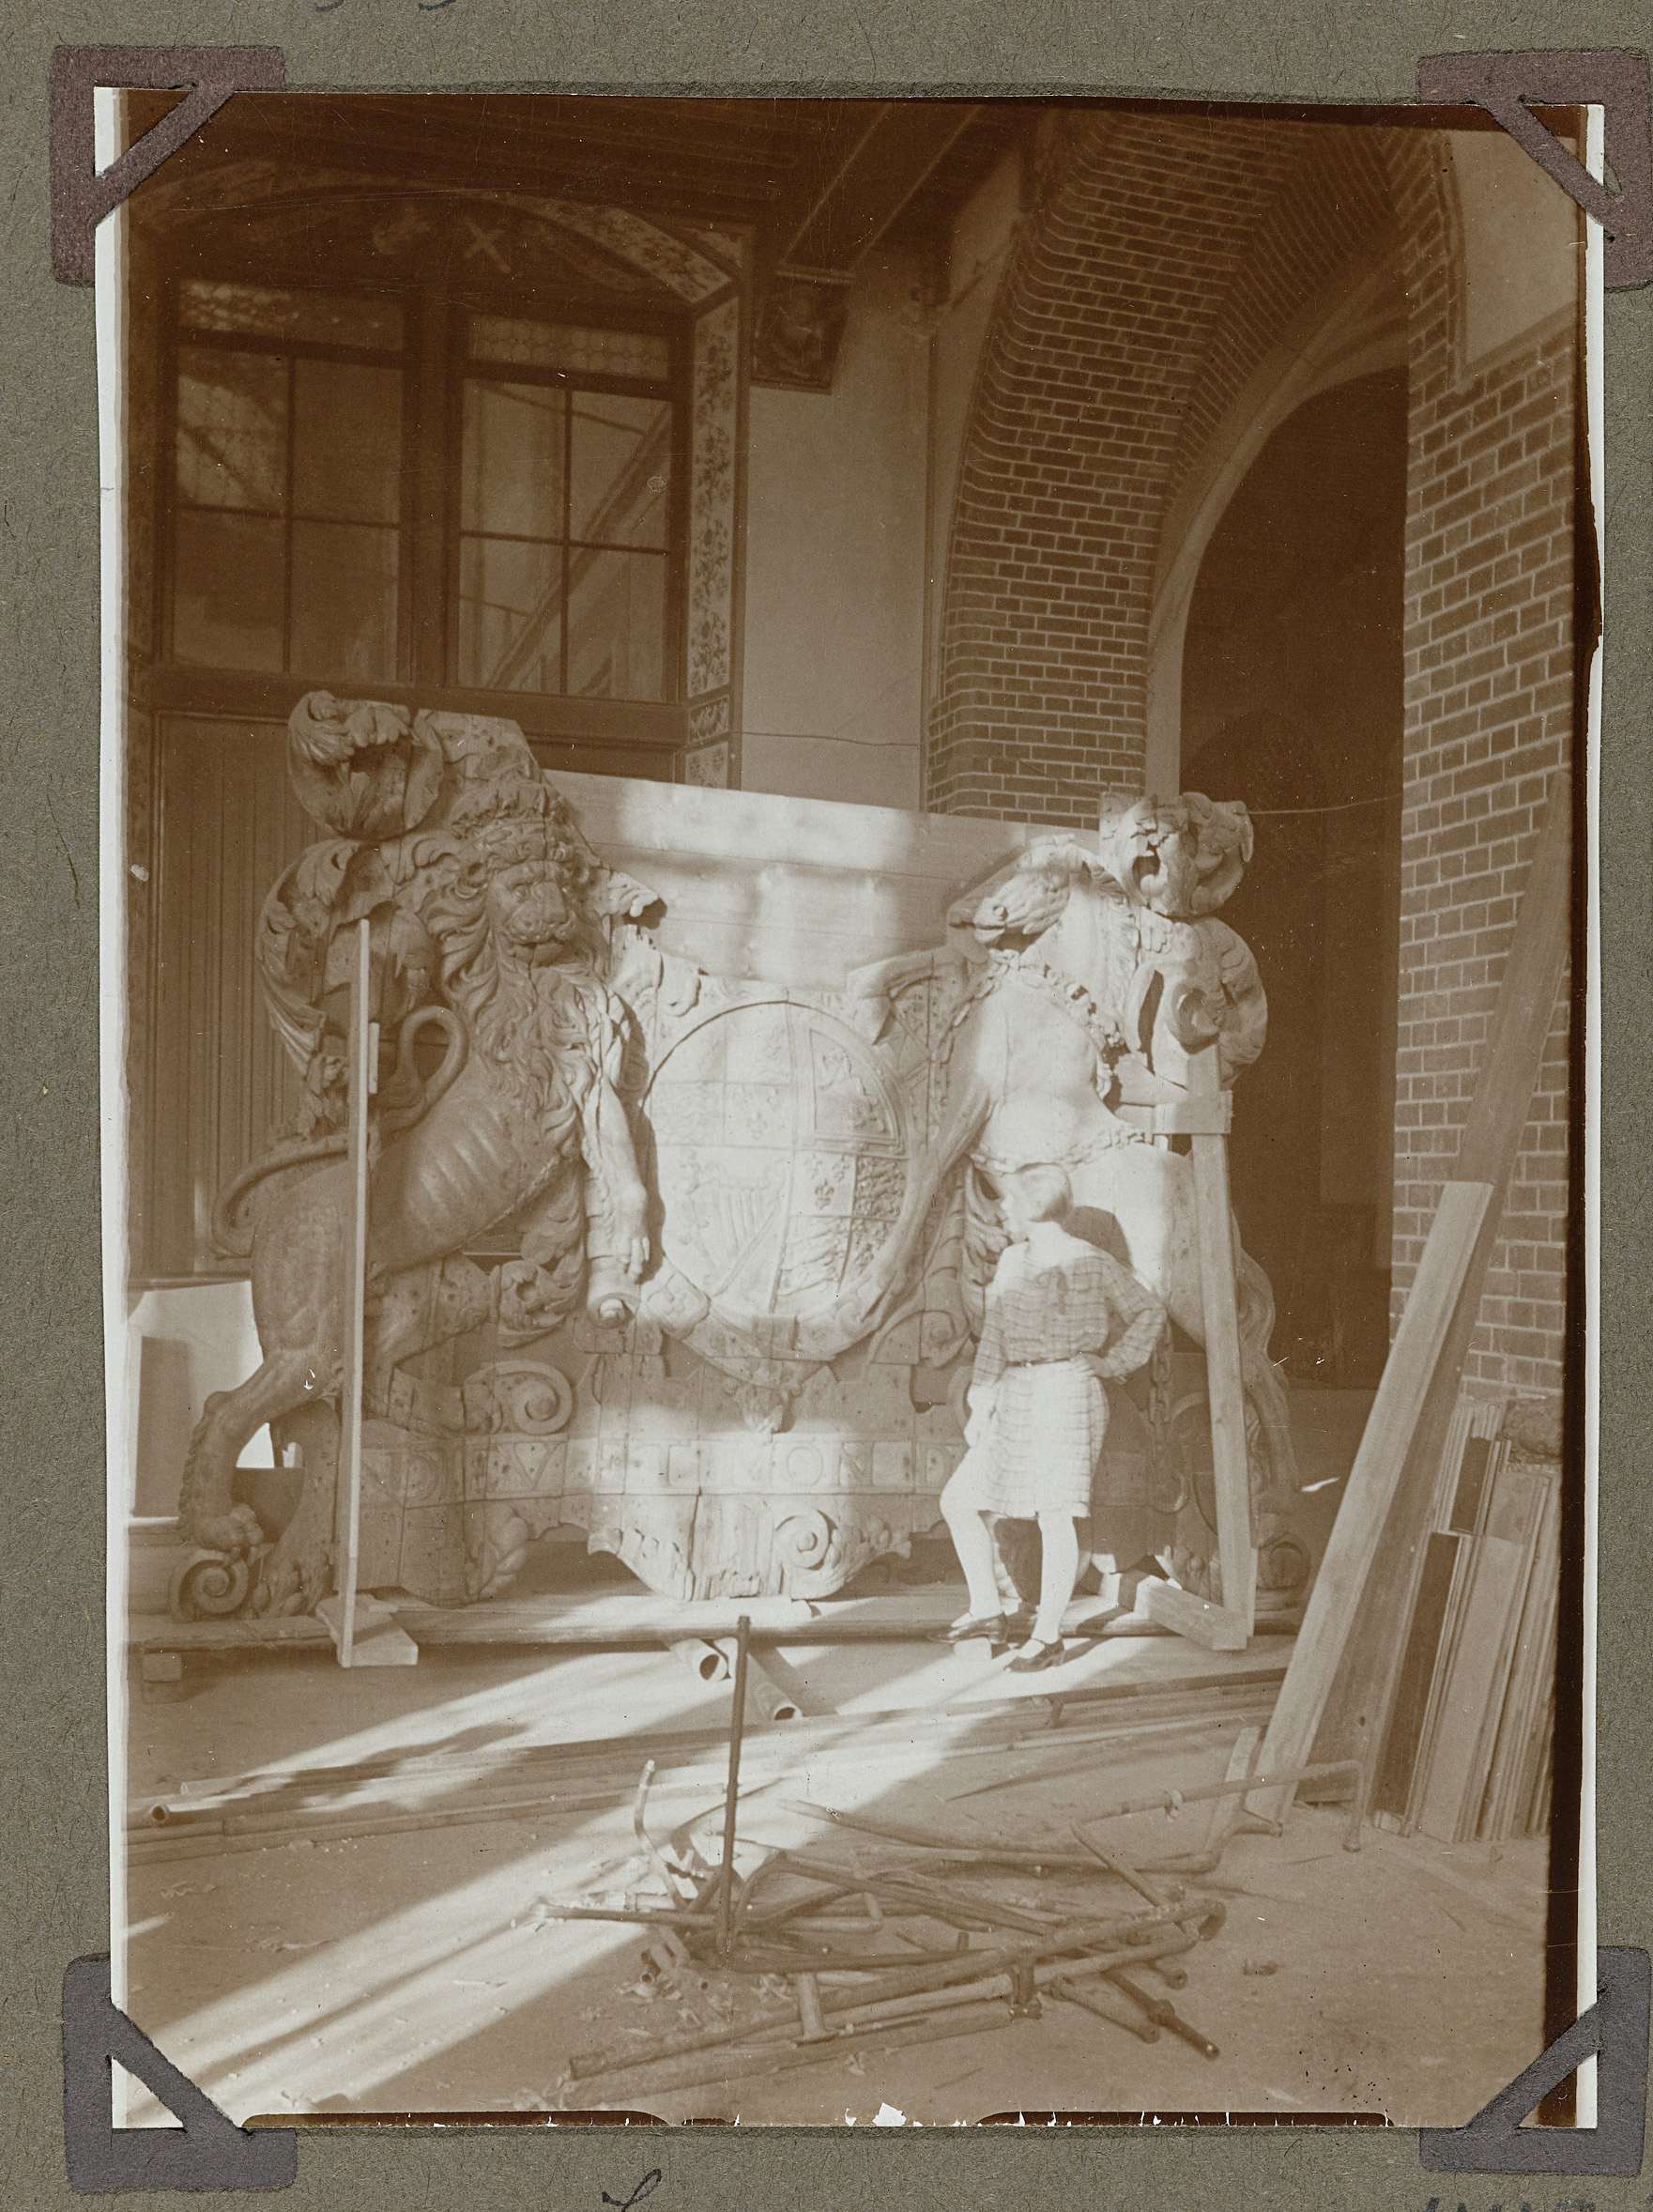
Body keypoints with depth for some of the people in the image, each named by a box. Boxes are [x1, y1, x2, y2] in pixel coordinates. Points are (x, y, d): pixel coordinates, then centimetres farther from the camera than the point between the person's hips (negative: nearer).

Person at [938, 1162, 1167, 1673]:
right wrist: (981, 1404, 4)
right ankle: (987, 1612, 14)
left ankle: (1048, 1637, 0)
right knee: (959, 1499, 5)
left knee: (1056, 1514, -8)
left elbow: (1149, 1311, 8)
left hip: (1066, 1390, -7)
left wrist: (1111, 1364, 2)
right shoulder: (1011, 1261, 14)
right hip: (1017, 1397, 7)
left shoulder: (1091, 1263, -3)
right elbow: (995, 1333, 10)